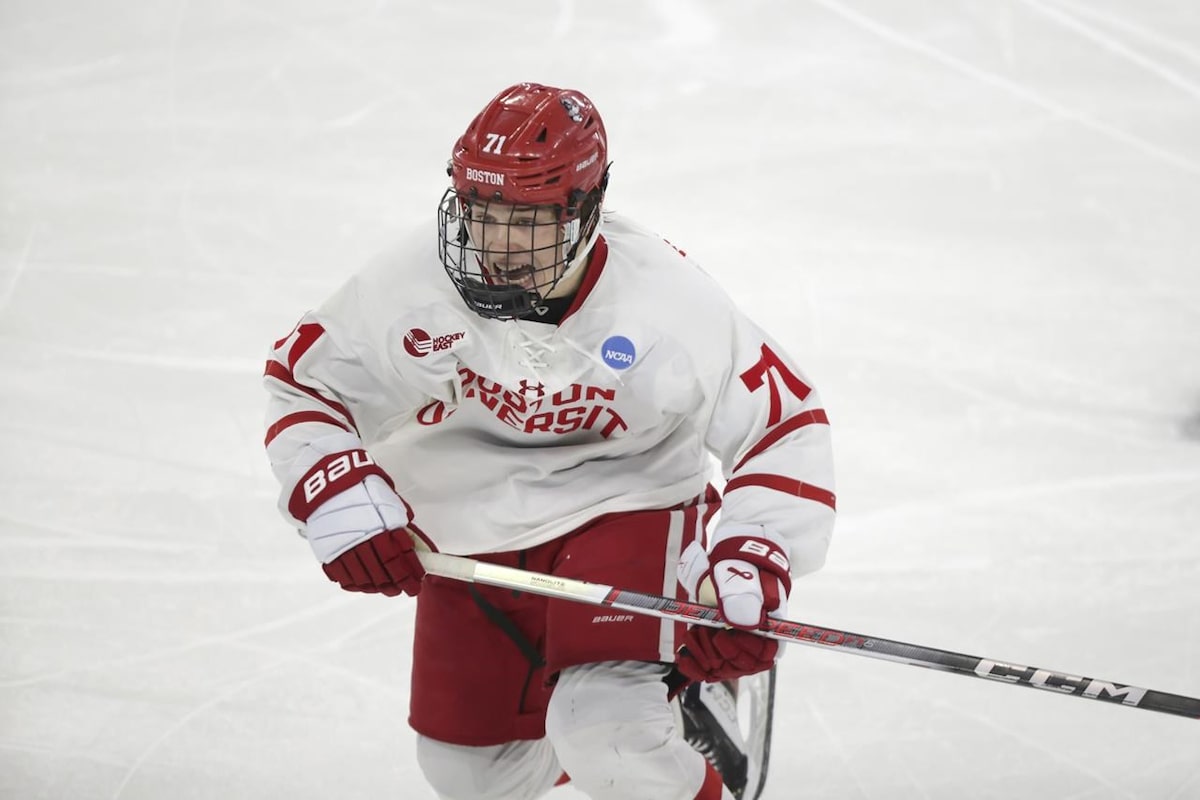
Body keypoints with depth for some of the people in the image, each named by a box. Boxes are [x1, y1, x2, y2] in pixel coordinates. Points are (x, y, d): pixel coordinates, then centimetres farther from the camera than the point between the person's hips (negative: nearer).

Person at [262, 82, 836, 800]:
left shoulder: (666, 297, -24)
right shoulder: (410, 284, -19)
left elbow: (785, 424, -17)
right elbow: (302, 382, -3)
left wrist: (751, 573, -27)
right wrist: (339, 498, -19)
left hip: (625, 509, -4)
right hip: (468, 538, 4)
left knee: (607, 737, -26)